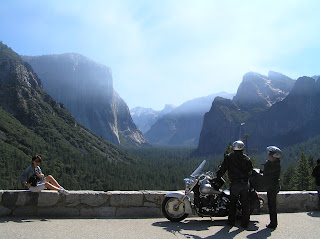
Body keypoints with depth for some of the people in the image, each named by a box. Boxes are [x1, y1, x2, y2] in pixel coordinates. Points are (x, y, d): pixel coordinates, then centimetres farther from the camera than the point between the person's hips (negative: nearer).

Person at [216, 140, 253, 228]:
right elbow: (250, 171, 8)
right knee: (245, 204, 7)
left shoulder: (229, 157, -2)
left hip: (234, 184, -1)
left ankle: (231, 221, 16)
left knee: (233, 203, 11)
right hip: (245, 184, 2)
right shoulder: (247, 159, 4)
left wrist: (217, 177, 6)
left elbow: (222, 169, -3)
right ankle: (245, 223, 9)